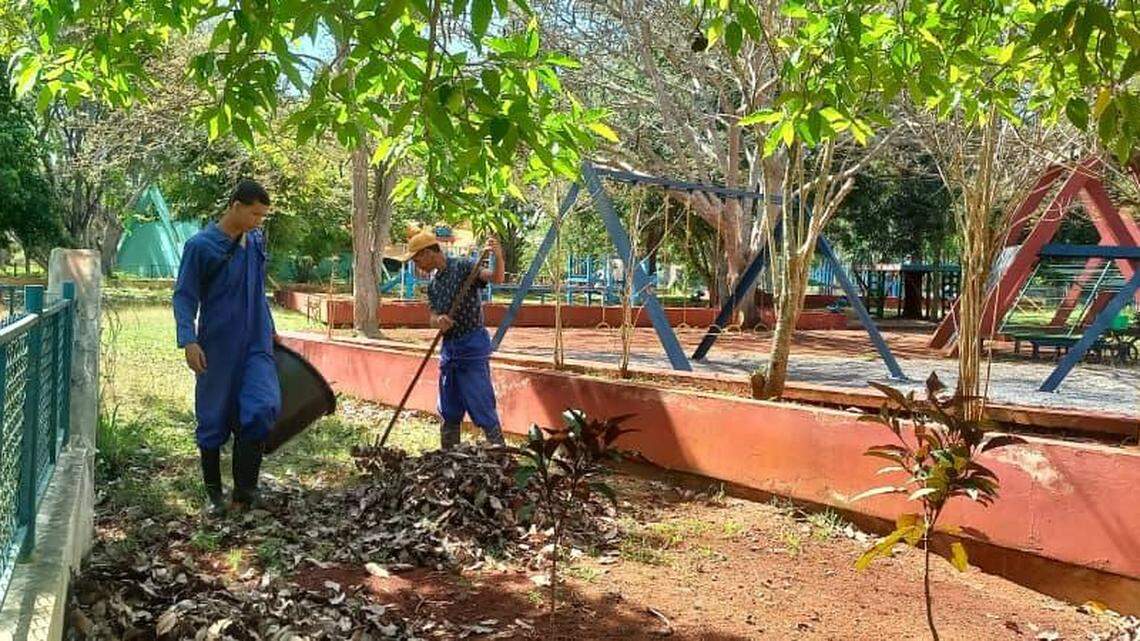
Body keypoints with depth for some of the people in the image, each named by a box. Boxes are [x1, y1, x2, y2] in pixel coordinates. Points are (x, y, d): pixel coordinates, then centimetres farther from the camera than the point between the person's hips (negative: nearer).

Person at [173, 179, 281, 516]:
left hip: (256, 344, 4)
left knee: (262, 408, -12)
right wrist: (188, 340, -19)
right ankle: (214, 493, 23)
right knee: (213, 419, 7)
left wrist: (269, 329, 24)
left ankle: (245, 488, 3)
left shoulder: (256, 240, 8)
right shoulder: (201, 245, -9)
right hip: (217, 347, -4)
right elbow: (184, 296, -8)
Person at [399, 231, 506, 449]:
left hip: (472, 345, -8)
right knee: (449, 411, 14)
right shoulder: (433, 282, 13)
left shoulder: (463, 267, -9)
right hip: (449, 347, 8)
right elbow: (433, 316, 11)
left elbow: (496, 278, -23)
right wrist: (438, 321, -13)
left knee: (481, 405, -8)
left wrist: (498, 257, -43)